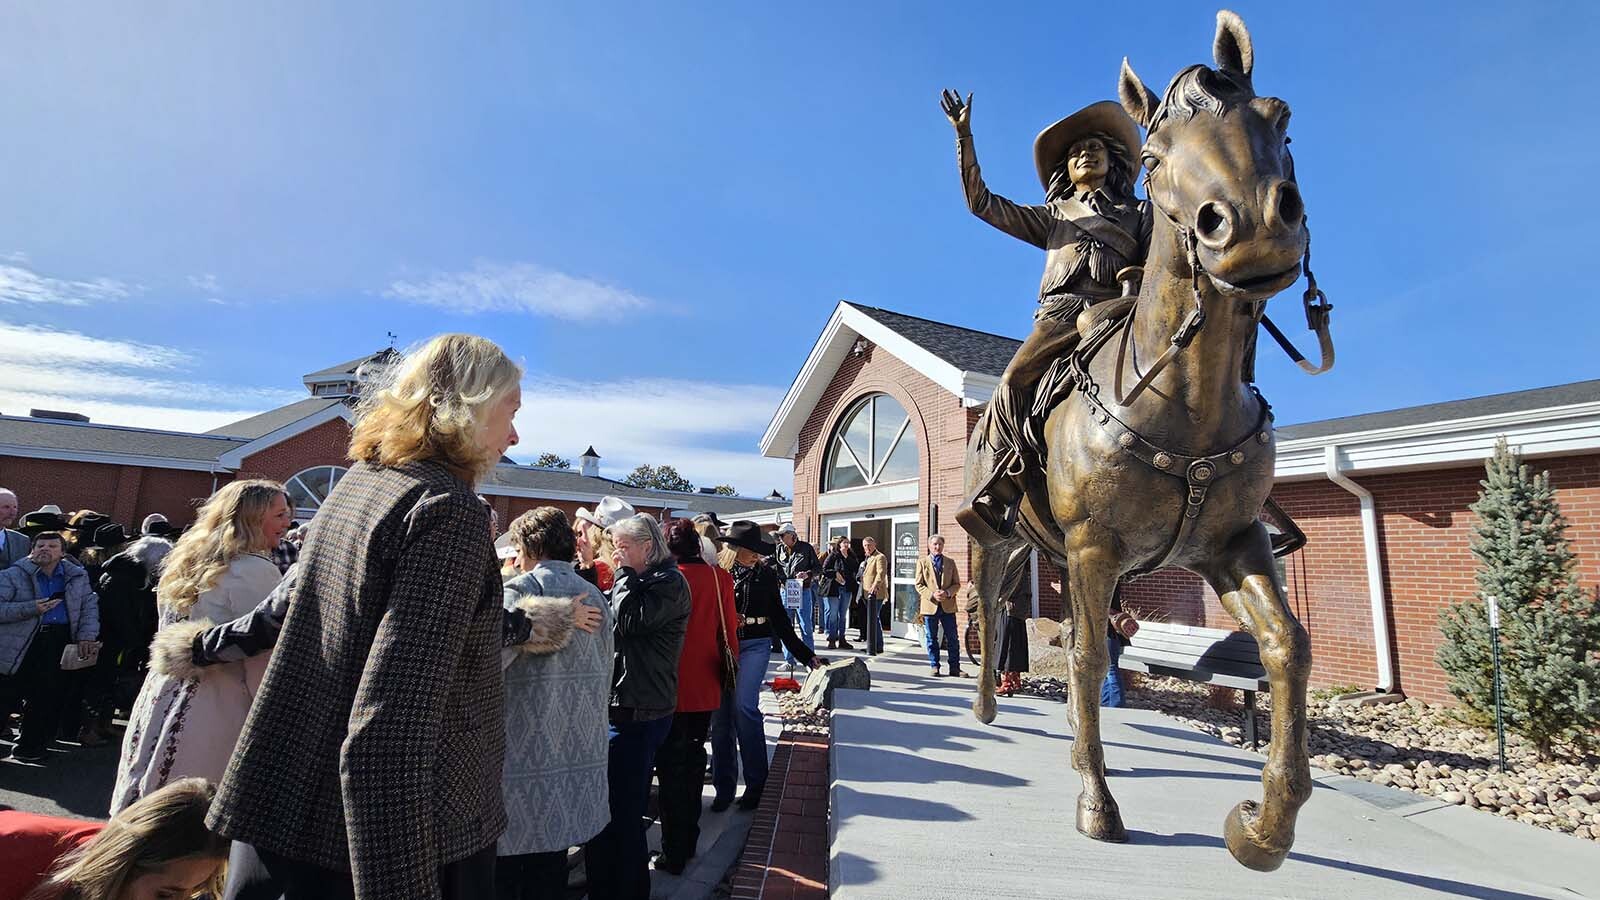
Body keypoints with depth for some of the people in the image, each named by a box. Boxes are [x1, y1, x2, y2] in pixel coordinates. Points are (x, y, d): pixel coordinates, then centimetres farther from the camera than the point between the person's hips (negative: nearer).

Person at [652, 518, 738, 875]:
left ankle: (674, 852, 16)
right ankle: (690, 840, 33)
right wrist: (727, 671, 13)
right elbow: (729, 630, 0)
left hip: (670, 689, -4)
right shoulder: (720, 578, -7)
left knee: (671, 768, 10)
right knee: (694, 761, 20)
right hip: (706, 688, 4)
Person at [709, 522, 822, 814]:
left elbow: (779, 617, 11)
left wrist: (806, 655, 11)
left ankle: (756, 784, 0)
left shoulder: (766, 574, 5)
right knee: (721, 715, 3)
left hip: (755, 645, -1)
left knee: (744, 706, -15)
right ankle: (724, 787, 17)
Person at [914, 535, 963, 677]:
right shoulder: (922, 562, 4)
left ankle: (955, 668, 12)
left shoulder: (950, 562, 10)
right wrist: (932, 594, -15)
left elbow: (956, 583, 8)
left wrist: (948, 593, -12)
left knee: (952, 638, 3)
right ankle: (934, 666, 15)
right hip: (930, 606, -1)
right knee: (931, 639, 5)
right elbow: (919, 585, 0)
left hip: (948, 606, 1)